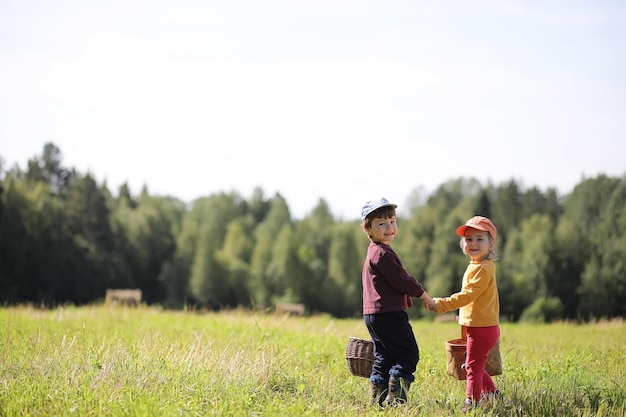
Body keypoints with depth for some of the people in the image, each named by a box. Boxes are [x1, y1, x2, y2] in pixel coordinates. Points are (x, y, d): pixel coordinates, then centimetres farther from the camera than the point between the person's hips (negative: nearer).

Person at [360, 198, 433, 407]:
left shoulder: (374, 252, 19)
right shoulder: (382, 253, -14)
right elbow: (400, 280, -16)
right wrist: (421, 293, -3)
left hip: (373, 315, 10)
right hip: (389, 314, -10)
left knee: (383, 357, 13)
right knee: (407, 354, -6)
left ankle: (378, 400, 12)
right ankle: (395, 399, -11)